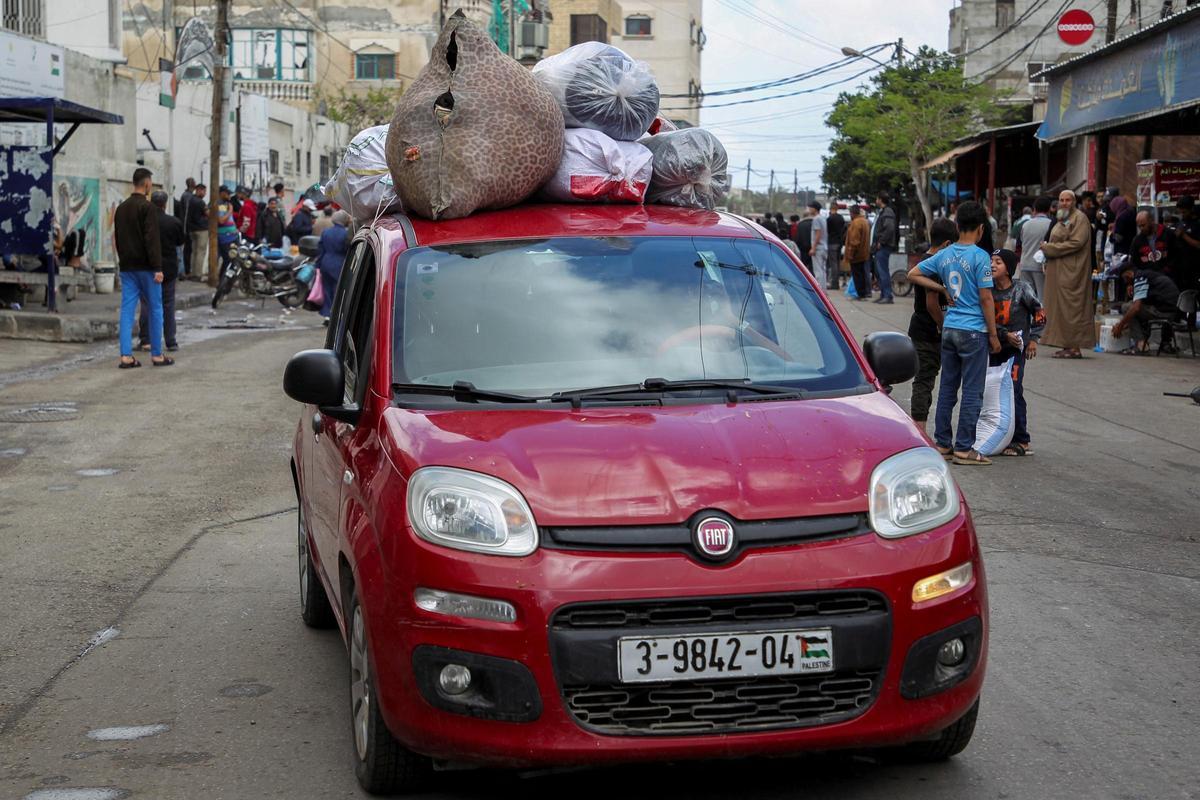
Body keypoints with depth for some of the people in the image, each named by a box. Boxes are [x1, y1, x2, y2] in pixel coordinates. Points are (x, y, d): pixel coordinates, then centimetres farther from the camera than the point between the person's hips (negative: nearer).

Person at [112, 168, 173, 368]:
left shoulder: (121, 208, 12)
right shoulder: (147, 207, -13)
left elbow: (117, 238, 17)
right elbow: (152, 240, -19)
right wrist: (158, 268, -19)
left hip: (127, 267, 7)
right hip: (145, 267, -7)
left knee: (127, 310, 3)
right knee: (155, 309, 3)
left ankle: (126, 356, -2)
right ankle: (157, 355, 6)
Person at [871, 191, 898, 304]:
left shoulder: (887, 212, -13)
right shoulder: (882, 212, 19)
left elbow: (890, 228, -25)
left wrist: (881, 242, -20)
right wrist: (875, 245, 16)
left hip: (883, 247, -11)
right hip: (880, 248, 11)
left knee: (883, 271, -10)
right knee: (879, 272, 14)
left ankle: (888, 296, -10)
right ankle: (883, 295, 18)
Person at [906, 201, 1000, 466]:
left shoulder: (944, 255, 5)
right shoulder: (980, 257, -13)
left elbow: (913, 274, 13)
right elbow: (986, 298, -13)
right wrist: (993, 335, -6)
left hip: (949, 329, 6)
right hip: (973, 331, -6)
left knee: (948, 387, 12)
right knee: (972, 392, 0)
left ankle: (942, 443, 16)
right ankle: (964, 448, 2)